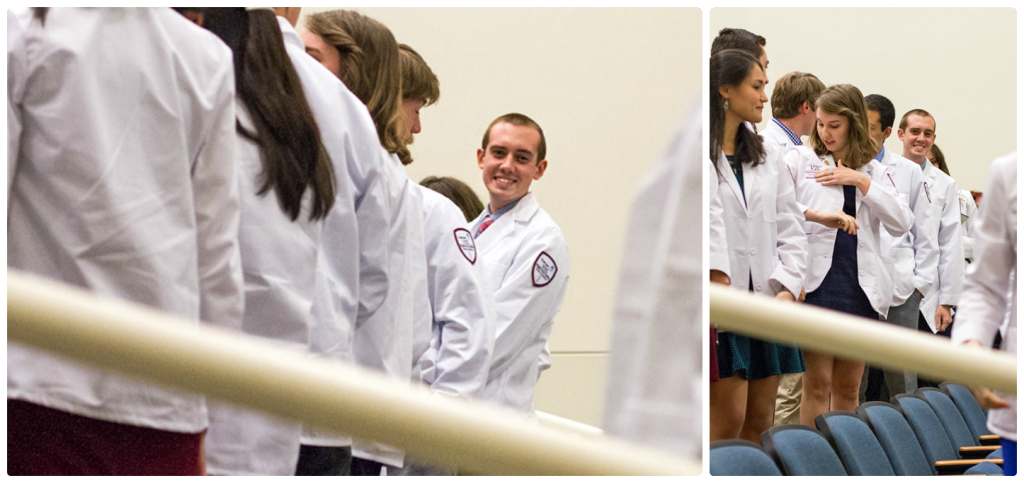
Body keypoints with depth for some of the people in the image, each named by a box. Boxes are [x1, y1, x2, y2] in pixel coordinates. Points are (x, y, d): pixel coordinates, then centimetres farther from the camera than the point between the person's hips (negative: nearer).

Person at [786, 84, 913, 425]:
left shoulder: (873, 171, 15)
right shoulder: (801, 160, 6)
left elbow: (902, 224, 2)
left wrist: (860, 181, -4)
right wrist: (818, 215, -23)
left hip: (861, 285, 3)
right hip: (818, 280, -3)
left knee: (849, 388, 8)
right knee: (817, 384, -6)